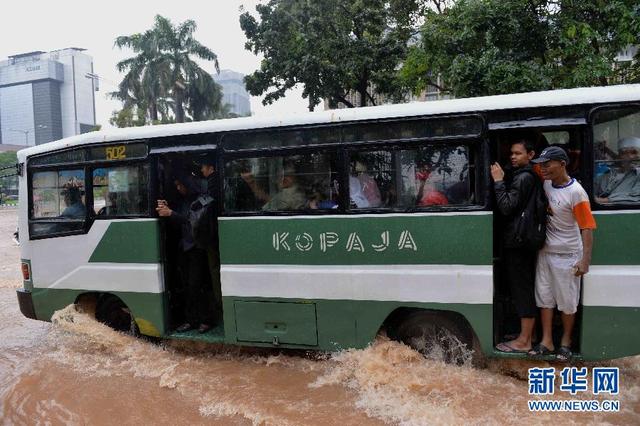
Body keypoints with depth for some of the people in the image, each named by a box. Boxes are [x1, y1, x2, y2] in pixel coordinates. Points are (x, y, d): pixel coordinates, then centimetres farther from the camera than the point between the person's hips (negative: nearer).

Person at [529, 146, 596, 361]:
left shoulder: (576, 192, -19)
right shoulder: (545, 184, 0)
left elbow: (587, 228, -20)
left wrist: (585, 261, -23)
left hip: (566, 255, -7)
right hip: (545, 251, 7)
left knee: (567, 302, 7)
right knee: (544, 297, 11)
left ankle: (566, 342, 25)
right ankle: (546, 342, 21)